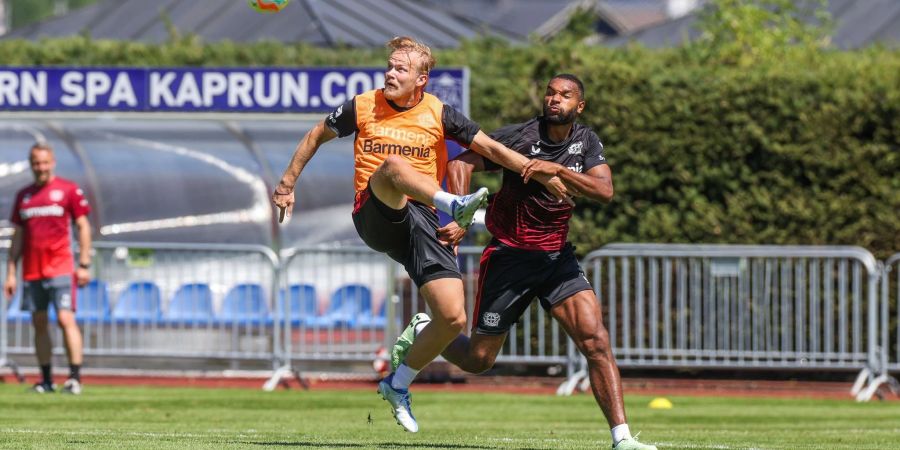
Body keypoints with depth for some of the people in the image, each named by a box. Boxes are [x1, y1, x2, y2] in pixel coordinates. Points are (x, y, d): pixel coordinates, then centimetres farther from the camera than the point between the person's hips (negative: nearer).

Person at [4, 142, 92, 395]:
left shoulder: (68, 190, 1)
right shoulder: (23, 196, 13)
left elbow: (83, 226, 2)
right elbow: (18, 236, 16)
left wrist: (84, 265, -5)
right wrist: (11, 273, 11)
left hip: (60, 267, -5)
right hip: (31, 271, 5)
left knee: (66, 319, -14)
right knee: (39, 324, 5)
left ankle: (75, 377, -15)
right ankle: (46, 381, 10)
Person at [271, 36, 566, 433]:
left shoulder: (438, 115, 4)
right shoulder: (362, 108, 6)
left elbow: (491, 148, 4)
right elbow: (317, 136, 21)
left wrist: (542, 174, -3)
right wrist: (288, 183, 23)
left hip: (422, 221, 1)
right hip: (375, 217, -1)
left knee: (453, 318, -11)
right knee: (394, 164, -36)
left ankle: (398, 385, 12)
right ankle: (454, 205, -60)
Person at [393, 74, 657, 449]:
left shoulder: (586, 142, 2)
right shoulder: (520, 136, -11)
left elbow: (604, 190, -15)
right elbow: (460, 164, -17)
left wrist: (555, 169, -27)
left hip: (558, 256, 3)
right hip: (510, 257, -3)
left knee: (596, 341, -15)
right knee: (478, 359, 5)